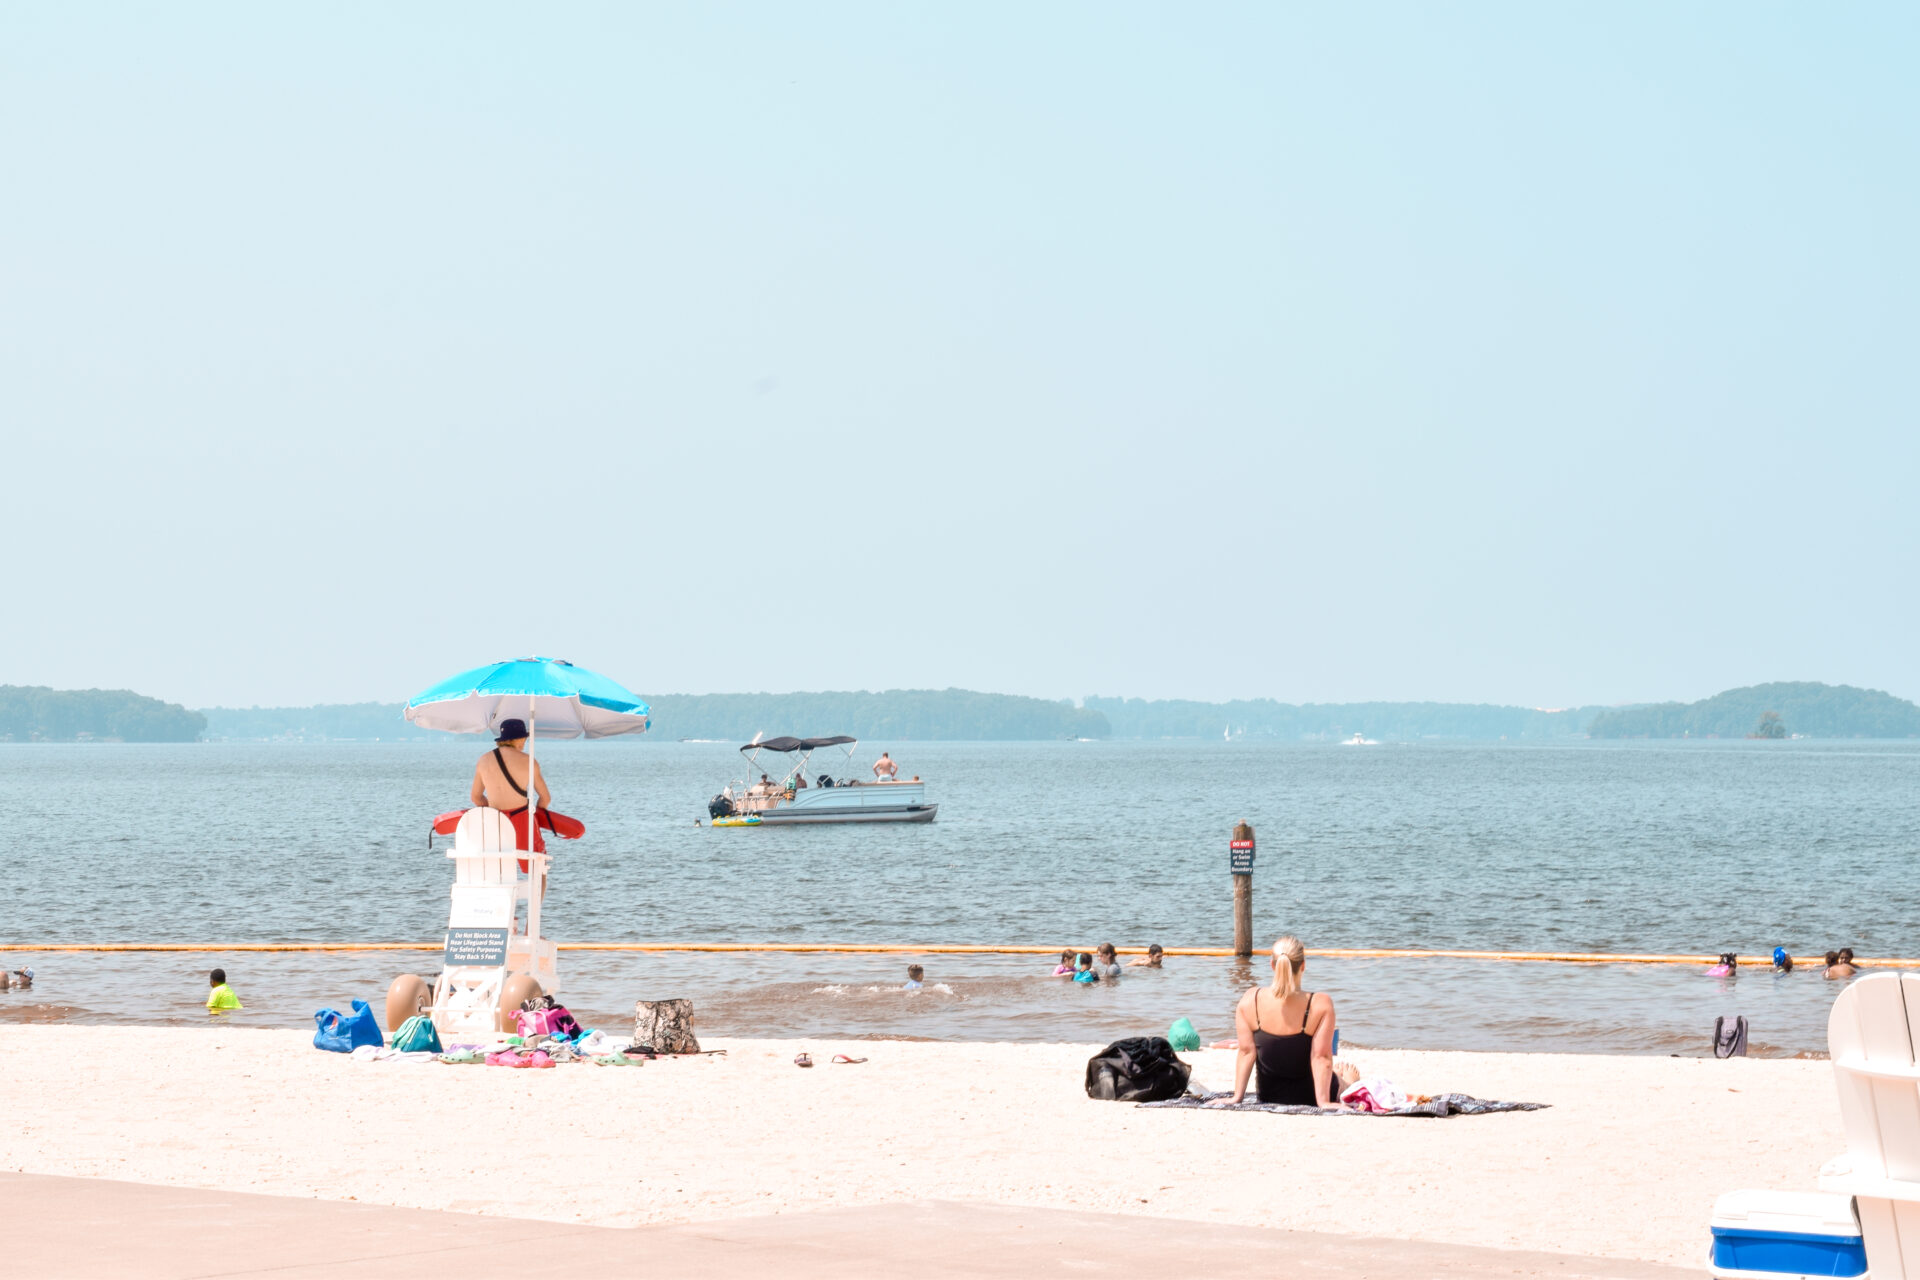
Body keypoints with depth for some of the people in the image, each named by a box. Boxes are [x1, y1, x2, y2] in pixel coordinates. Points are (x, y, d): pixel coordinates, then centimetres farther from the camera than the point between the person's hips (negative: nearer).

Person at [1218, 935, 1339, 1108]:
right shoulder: (1321, 1005, -25)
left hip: (1268, 1097, 3)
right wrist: (1323, 1101, -17)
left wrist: (1237, 1097, -8)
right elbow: (1321, 1057, -22)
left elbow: (1246, 1052, -13)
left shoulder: (1250, 1001, -17)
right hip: (1310, 1098, -3)